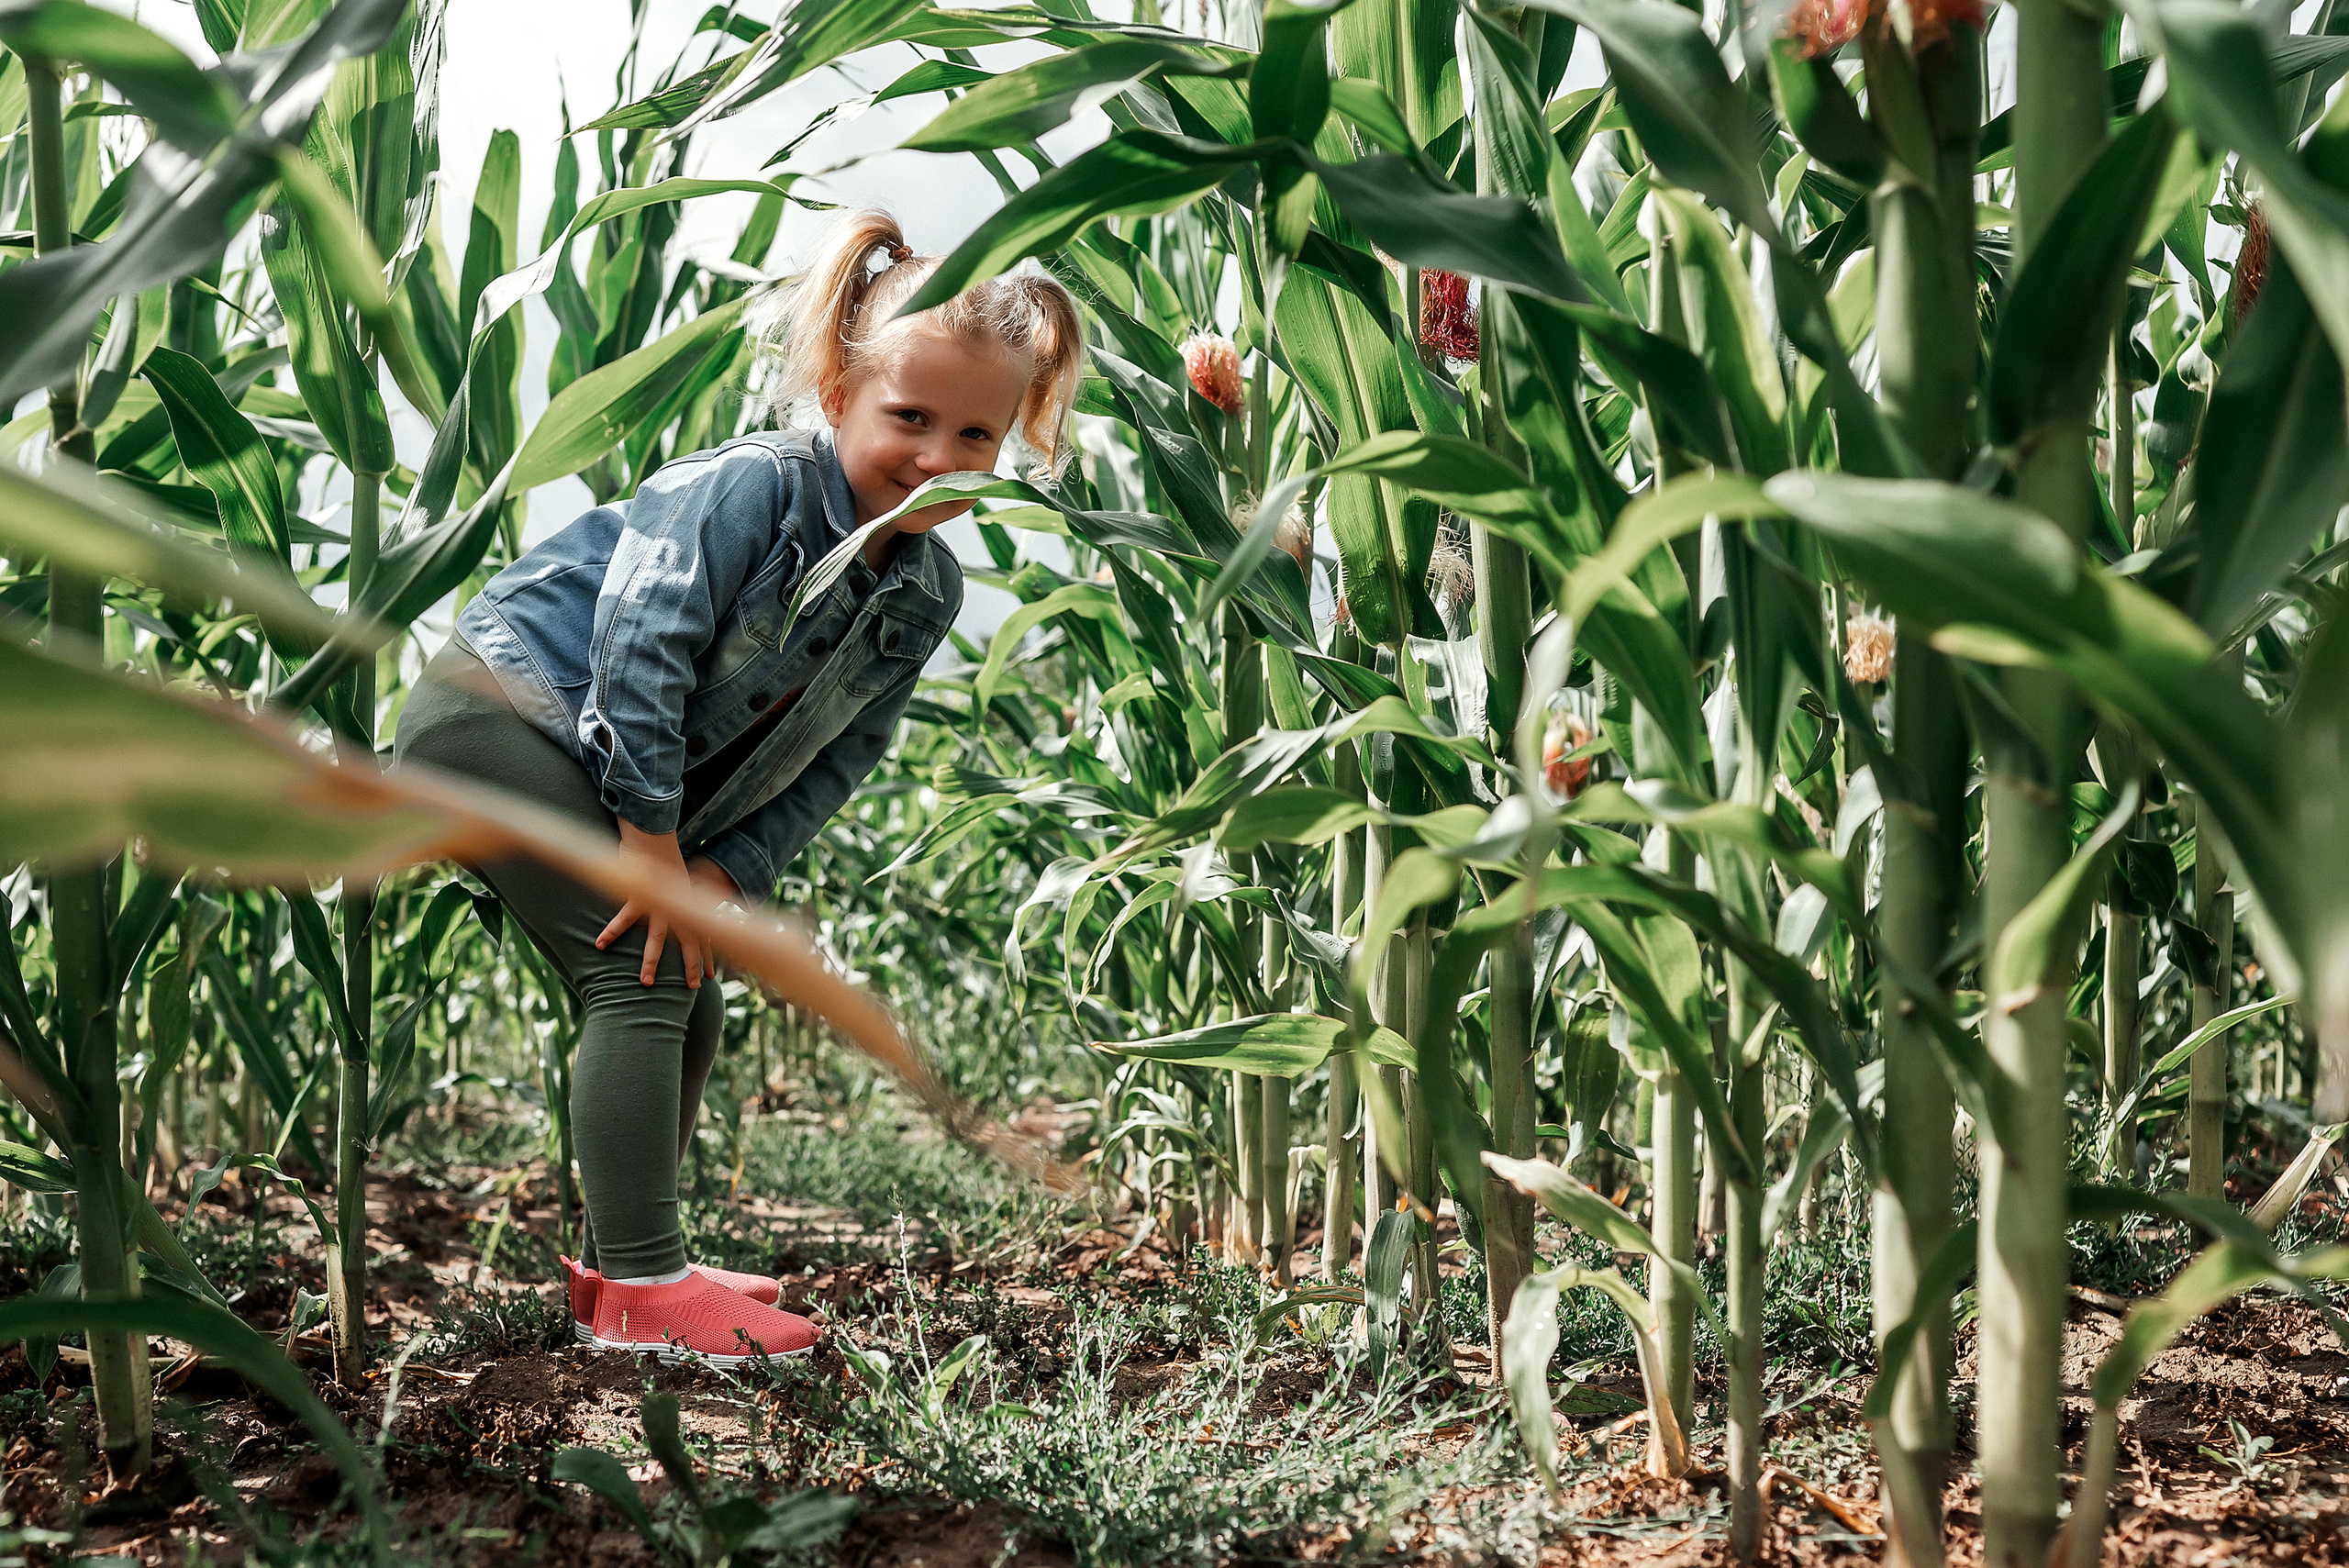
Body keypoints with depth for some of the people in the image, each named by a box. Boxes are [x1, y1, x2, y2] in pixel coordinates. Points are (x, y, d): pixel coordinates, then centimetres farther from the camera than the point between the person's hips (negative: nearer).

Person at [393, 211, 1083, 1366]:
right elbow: (642, 646, -28)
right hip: (500, 707, -9)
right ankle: (640, 1290, -15)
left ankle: (617, 1266, 23)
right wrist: (654, 840, -24)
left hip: (629, 785, 9)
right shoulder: (751, 487, -25)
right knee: (643, 978, -18)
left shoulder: (927, 594, -1)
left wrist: (729, 868, -13)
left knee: (689, 1008, 9)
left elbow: (837, 760, 0)